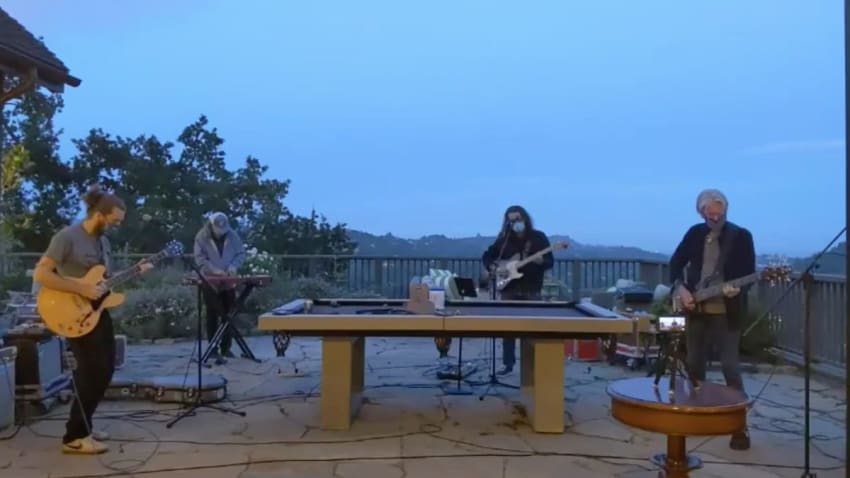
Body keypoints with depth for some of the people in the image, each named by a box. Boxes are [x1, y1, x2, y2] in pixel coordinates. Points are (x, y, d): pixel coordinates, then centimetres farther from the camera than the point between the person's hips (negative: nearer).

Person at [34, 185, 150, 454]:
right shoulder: (67, 237, -16)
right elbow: (40, 274, -22)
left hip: (99, 312, 9)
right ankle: (74, 437, 4)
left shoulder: (103, 240, 11)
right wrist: (82, 289, -25)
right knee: (94, 374, -8)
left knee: (104, 371, 11)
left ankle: (82, 426, 25)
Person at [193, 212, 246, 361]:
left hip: (229, 281, 3)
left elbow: (241, 253, 4)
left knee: (228, 315, 7)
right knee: (213, 316, -1)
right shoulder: (201, 237, -8)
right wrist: (214, 270, -25)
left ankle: (226, 347, 16)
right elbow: (200, 258, -12)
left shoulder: (232, 235, 0)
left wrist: (234, 265, -15)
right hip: (210, 282, -3)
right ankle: (213, 349, 4)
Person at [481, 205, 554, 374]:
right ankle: (508, 364, 13)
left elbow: (550, 262, 0)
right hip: (509, 290, 2)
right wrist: (492, 267, -4)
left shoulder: (539, 237, 0)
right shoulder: (504, 239, 6)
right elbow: (487, 255, 15)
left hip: (532, 290, -2)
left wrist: (541, 261, -22)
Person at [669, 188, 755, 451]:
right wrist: (681, 289, -5)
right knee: (694, 364, 12)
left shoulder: (741, 236, -5)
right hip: (696, 309, 4)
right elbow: (676, 263, 10)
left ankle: (740, 426, -1)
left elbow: (749, 273, -7)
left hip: (726, 312, -4)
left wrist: (737, 289, -27)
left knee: (730, 367, -8)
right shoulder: (694, 233, 6)